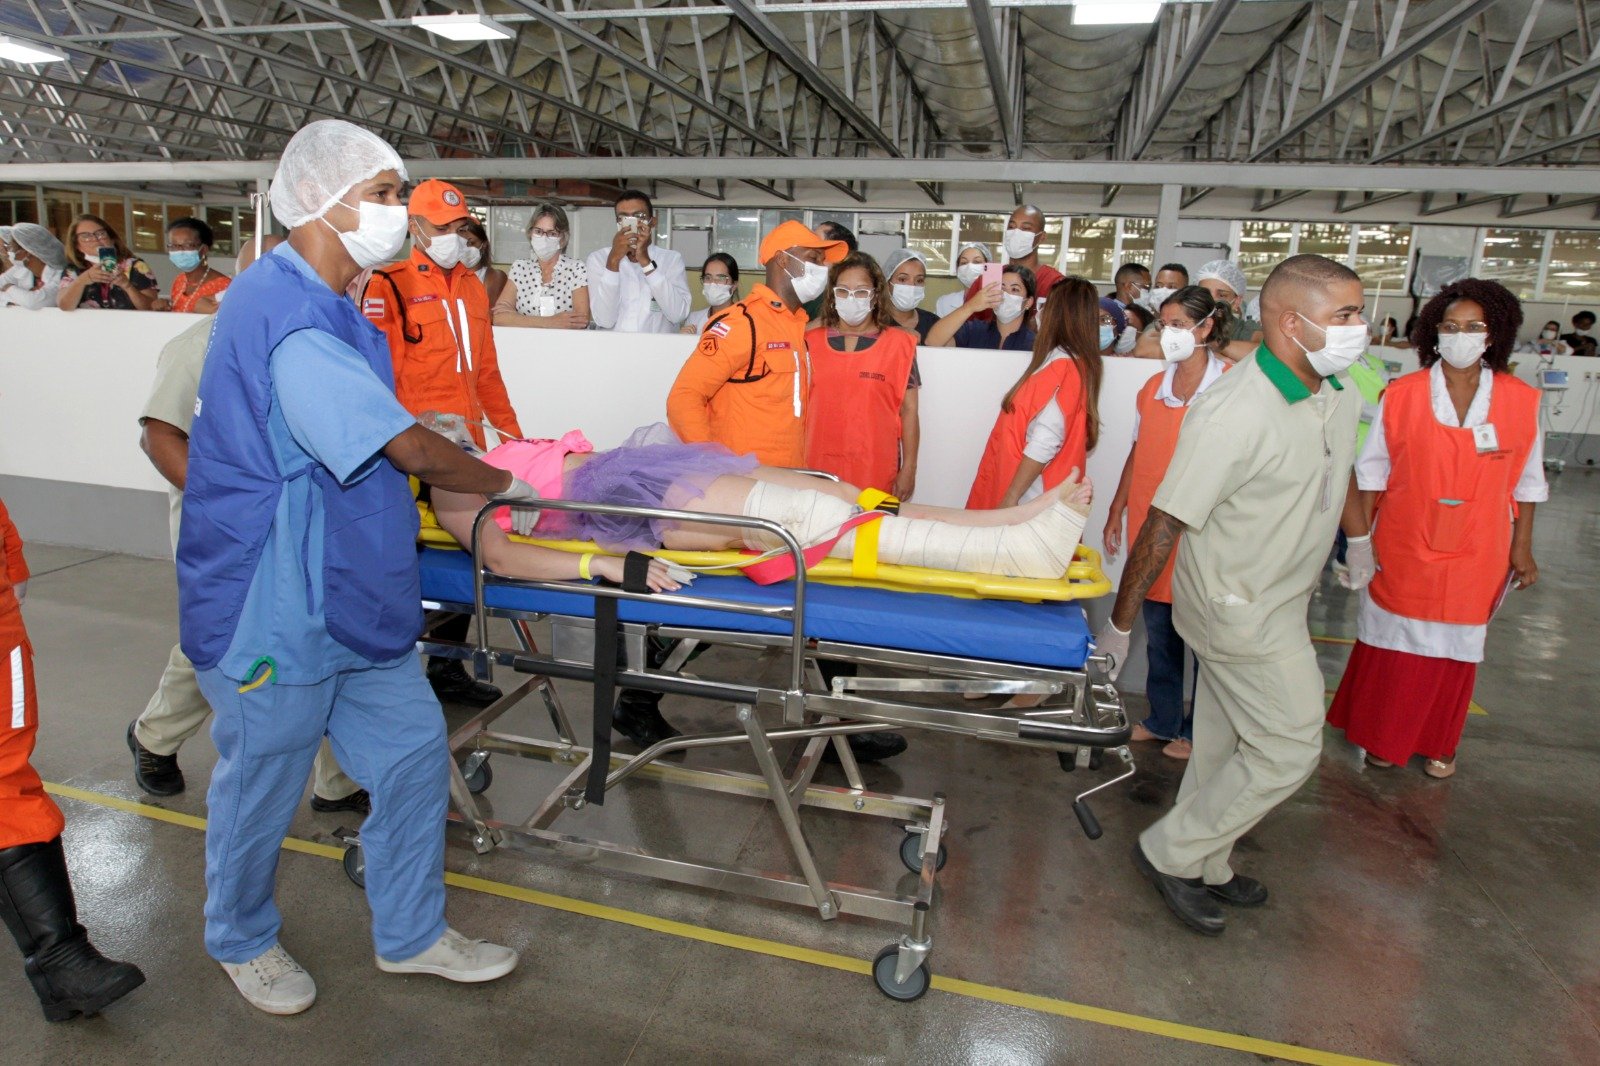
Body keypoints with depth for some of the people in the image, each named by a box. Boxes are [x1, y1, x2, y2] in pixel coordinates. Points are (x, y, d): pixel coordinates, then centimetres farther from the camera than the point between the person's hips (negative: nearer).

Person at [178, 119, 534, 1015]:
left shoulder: (322, 305, 11)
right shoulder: (285, 313, -22)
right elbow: (408, 448, -23)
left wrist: (485, 475, 10)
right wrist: (503, 483, -7)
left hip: (351, 595, 9)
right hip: (275, 610, -9)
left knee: (413, 752, 13)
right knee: (261, 785, 13)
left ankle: (411, 934, 31)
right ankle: (244, 942, 39)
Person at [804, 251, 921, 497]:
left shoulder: (898, 344, 3)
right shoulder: (812, 341, 8)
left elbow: (908, 410, 3)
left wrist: (908, 469, 0)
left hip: (877, 473, -1)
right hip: (820, 469, 2)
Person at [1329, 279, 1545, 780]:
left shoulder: (1521, 401, -2)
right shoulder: (1401, 394, -6)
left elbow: (1526, 484, 5)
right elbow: (1372, 470, -1)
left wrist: (1522, 547, 4)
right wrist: (1359, 537, -3)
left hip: (1476, 553, 2)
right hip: (1404, 549, -1)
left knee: (1455, 646, 13)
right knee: (1394, 643, 9)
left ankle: (1437, 742, 33)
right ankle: (1382, 735, 28)